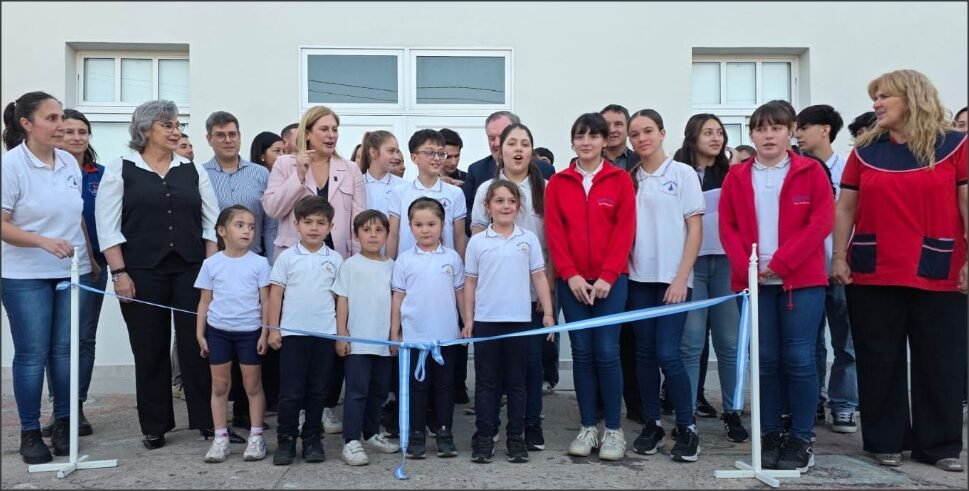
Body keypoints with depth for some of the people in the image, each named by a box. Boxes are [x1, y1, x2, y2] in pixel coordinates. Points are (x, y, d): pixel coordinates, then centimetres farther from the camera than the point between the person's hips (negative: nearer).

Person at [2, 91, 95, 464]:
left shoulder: (70, 162, 5)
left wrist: (90, 258, 19)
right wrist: (44, 241, -26)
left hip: (73, 272, 4)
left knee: (65, 350, 8)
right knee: (32, 355, 1)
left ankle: (63, 424, 20)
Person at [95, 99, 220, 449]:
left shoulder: (193, 170, 9)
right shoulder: (120, 170, 2)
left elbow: (212, 223, 7)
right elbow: (107, 226, -2)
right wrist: (120, 272, -9)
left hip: (191, 269, 2)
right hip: (142, 272, -1)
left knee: (196, 344, 1)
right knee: (150, 349, 6)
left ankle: (207, 419, 11)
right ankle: (155, 426, 18)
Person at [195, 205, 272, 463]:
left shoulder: (259, 263, -3)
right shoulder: (211, 263, 1)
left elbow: (265, 301, -1)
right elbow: (205, 301, 6)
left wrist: (265, 333, -6)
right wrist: (200, 334, 3)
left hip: (249, 331, -1)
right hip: (218, 331, 1)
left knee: (253, 385, 6)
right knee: (219, 385, 8)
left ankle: (256, 437, 15)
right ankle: (220, 438, 17)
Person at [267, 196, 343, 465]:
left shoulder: (335, 259, 4)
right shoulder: (287, 257, 1)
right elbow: (276, 294, 3)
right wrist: (273, 329, -1)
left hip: (325, 334, 1)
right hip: (292, 332, -1)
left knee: (318, 390, 8)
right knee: (291, 391, 2)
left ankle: (312, 439, 19)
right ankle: (285, 439, 14)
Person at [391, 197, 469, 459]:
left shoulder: (451, 257, 2)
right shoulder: (404, 259, 0)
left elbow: (460, 293, 8)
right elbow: (398, 297, 3)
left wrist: (468, 324, 6)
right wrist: (394, 333, 1)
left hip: (446, 335, 1)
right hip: (414, 336, -1)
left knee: (445, 385, 9)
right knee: (417, 386, 7)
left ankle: (445, 433, 19)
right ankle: (416, 435, 17)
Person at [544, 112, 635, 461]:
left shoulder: (620, 180, 3)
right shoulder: (558, 183, 7)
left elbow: (625, 230, -3)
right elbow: (554, 232, 1)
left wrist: (607, 276, -11)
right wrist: (570, 275, -9)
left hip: (610, 280, -2)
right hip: (571, 281, 2)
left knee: (606, 352, -4)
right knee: (582, 352, 5)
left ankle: (614, 430, 8)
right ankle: (588, 428, 14)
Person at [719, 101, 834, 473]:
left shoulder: (811, 172, 1)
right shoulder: (737, 176, 8)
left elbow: (821, 222, -6)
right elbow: (727, 226, 5)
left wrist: (779, 262, -14)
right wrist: (746, 267, -11)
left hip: (802, 280, -2)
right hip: (753, 281, 2)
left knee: (799, 359, 0)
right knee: (764, 359, 6)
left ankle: (801, 440, 11)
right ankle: (769, 436, 16)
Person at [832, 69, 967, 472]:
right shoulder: (865, 149, 7)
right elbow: (845, 207, 7)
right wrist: (839, 257, 1)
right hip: (872, 272, 2)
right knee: (879, 360, 7)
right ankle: (886, 440, 19)